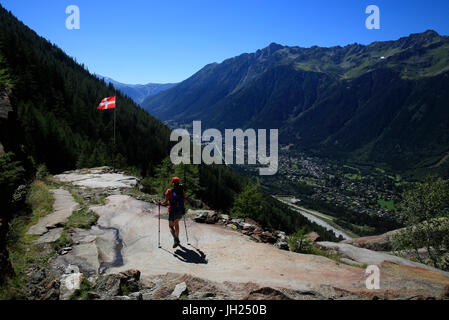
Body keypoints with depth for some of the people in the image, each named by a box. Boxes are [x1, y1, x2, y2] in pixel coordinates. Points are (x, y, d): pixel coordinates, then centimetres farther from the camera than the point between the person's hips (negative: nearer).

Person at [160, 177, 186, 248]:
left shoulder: (169, 191, -10)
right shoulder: (182, 191, -1)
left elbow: (165, 202, -11)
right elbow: (184, 201, 4)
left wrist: (161, 203, 10)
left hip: (172, 211, -4)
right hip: (181, 211, 4)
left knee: (171, 226, 10)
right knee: (176, 223, 28)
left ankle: (175, 239, -14)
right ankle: (177, 239, 32)